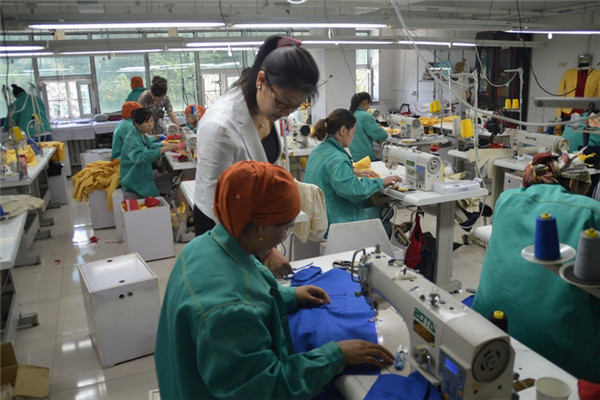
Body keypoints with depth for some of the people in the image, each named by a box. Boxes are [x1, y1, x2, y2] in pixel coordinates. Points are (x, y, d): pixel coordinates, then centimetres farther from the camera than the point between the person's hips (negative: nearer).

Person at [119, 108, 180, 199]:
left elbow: (150, 146, 23)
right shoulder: (132, 139, -24)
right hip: (135, 184, -9)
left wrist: (166, 145, 5)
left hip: (143, 178, 9)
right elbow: (139, 157, -42)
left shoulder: (141, 135, 4)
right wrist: (163, 149, -48)